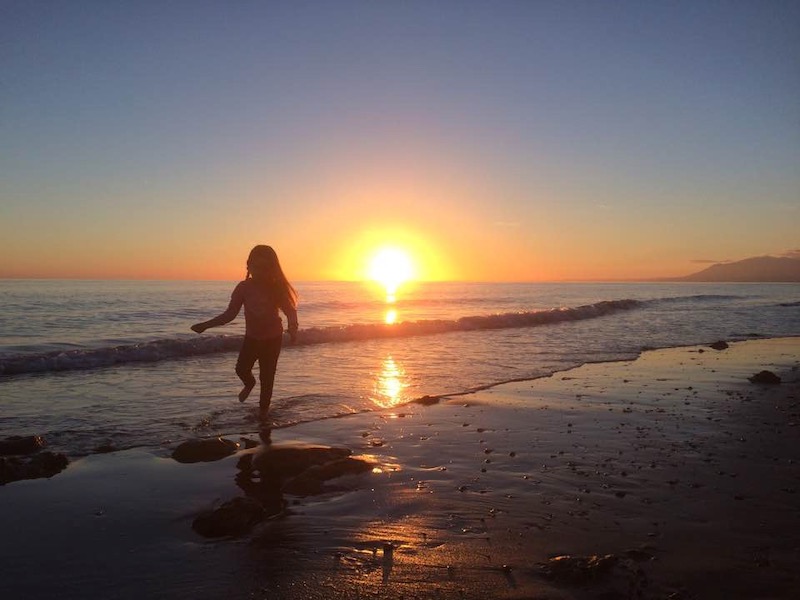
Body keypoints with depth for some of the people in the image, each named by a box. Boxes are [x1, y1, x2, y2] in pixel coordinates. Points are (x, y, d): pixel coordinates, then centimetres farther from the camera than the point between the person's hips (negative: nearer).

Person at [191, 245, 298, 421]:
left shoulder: (277, 288, -17)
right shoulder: (244, 287, -14)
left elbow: (290, 311, -13)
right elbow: (230, 314, -9)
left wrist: (293, 329, -33)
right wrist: (205, 325, -16)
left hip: (272, 338, -1)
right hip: (252, 337, 2)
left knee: (267, 375, 1)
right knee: (242, 368, -12)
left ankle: (264, 407, 24)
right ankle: (249, 384, 24)